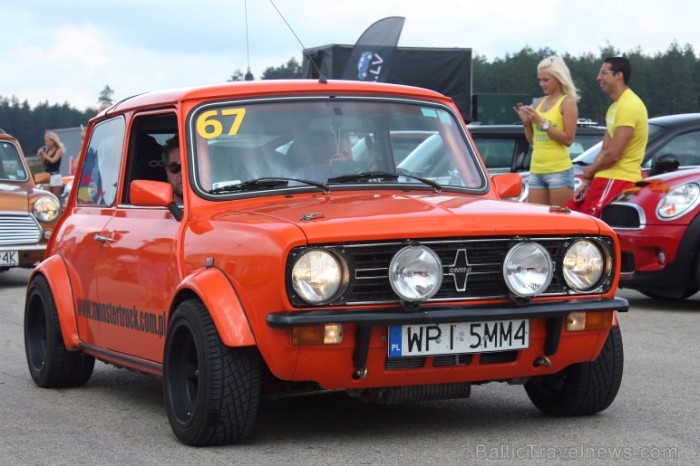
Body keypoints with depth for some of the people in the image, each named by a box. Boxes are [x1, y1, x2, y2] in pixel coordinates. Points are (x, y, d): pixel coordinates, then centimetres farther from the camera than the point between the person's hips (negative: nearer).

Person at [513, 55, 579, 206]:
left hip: (559, 170, -6)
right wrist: (526, 122, 2)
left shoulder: (567, 102, -3)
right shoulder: (541, 102, 15)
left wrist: (541, 122, -14)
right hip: (536, 170, 7)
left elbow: (568, 139, -11)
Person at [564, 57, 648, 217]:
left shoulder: (628, 106, -16)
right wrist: (587, 183, 7)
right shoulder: (614, 107, 19)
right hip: (607, 177, 10)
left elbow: (613, 154, -20)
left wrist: (590, 171, -2)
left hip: (619, 179, -10)